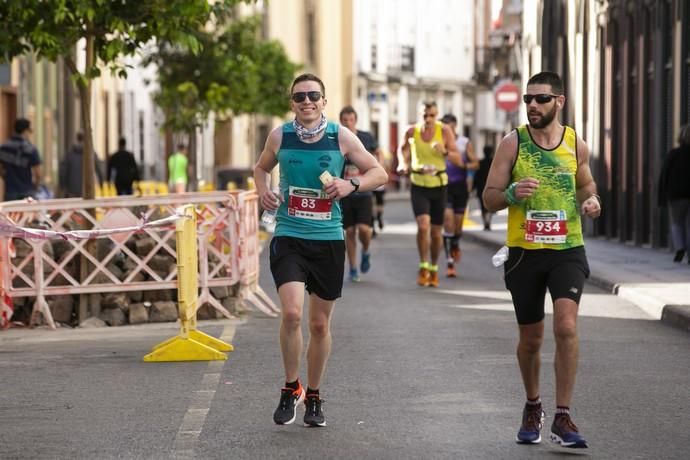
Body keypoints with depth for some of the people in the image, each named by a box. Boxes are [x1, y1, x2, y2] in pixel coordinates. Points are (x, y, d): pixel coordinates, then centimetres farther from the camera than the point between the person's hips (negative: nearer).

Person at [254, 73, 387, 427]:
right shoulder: (279, 136, 0)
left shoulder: (341, 137, -2)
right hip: (288, 237, -1)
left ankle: (313, 397, 27)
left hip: (328, 239, 1)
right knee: (291, 312, -19)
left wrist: (351, 185, -16)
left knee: (320, 323, 9)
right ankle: (291, 389, 1)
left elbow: (379, 173, 3)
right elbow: (261, 168, 20)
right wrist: (263, 191, -1)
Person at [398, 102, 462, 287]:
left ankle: (434, 269, 28)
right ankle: (423, 267, -6)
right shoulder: (412, 132, -6)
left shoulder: (444, 131, -9)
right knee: (423, 225, -20)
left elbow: (458, 161, -8)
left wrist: (444, 152, -27)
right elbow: (404, 150, 15)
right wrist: (403, 164, -5)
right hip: (418, 186, -1)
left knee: (436, 231, 8)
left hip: (439, 185, 1)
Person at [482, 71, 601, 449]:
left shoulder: (575, 144, 2)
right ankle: (532, 407, 35)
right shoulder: (512, 143, -3)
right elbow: (489, 198, -1)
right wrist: (512, 193, -23)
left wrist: (591, 201, -3)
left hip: (568, 250, 0)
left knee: (566, 326, -18)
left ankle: (562, 418, -12)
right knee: (530, 338, 11)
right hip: (525, 251, 0)